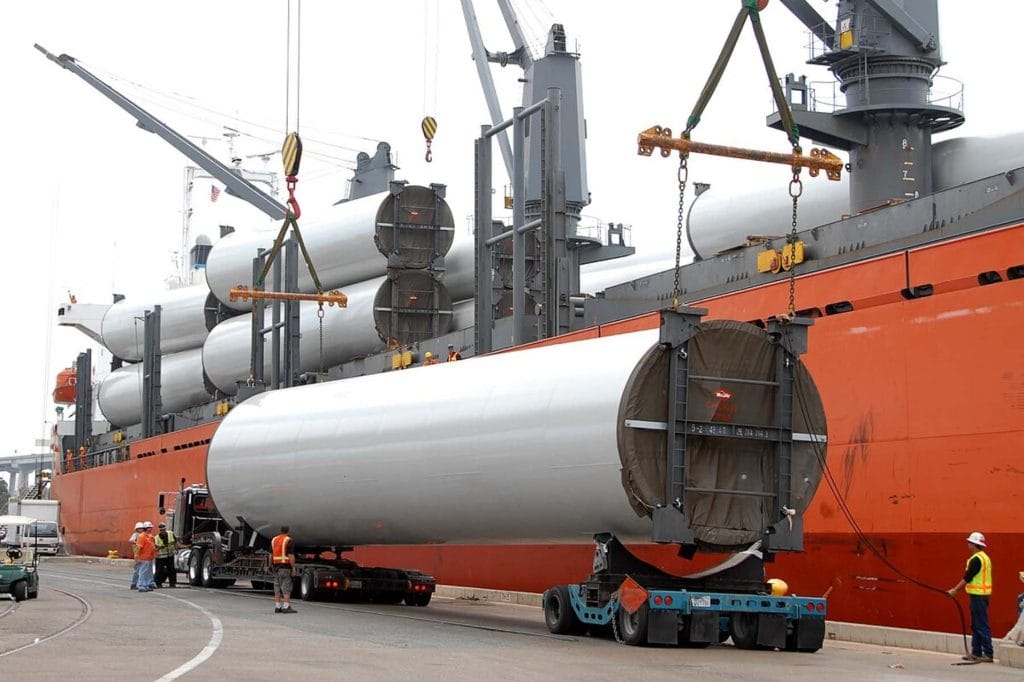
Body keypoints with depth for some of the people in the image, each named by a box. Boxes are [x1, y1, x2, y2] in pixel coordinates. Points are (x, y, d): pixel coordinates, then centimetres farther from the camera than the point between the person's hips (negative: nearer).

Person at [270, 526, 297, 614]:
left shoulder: (274, 540, 10)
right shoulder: (288, 540, -10)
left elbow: (271, 555, 12)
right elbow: (291, 556, -16)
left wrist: (270, 566, 18)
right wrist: (293, 568, -12)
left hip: (276, 566, 7)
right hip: (285, 566, -7)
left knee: (277, 587, 8)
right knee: (286, 587, -7)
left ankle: (277, 607, 7)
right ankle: (286, 607, -11)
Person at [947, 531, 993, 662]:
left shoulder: (976, 559, -17)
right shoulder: (984, 557, 15)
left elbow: (967, 578, -16)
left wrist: (955, 590, -9)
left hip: (978, 596, -10)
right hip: (981, 594, 10)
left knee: (982, 625, -8)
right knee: (976, 625, 14)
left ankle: (988, 654, -7)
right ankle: (976, 653, 18)